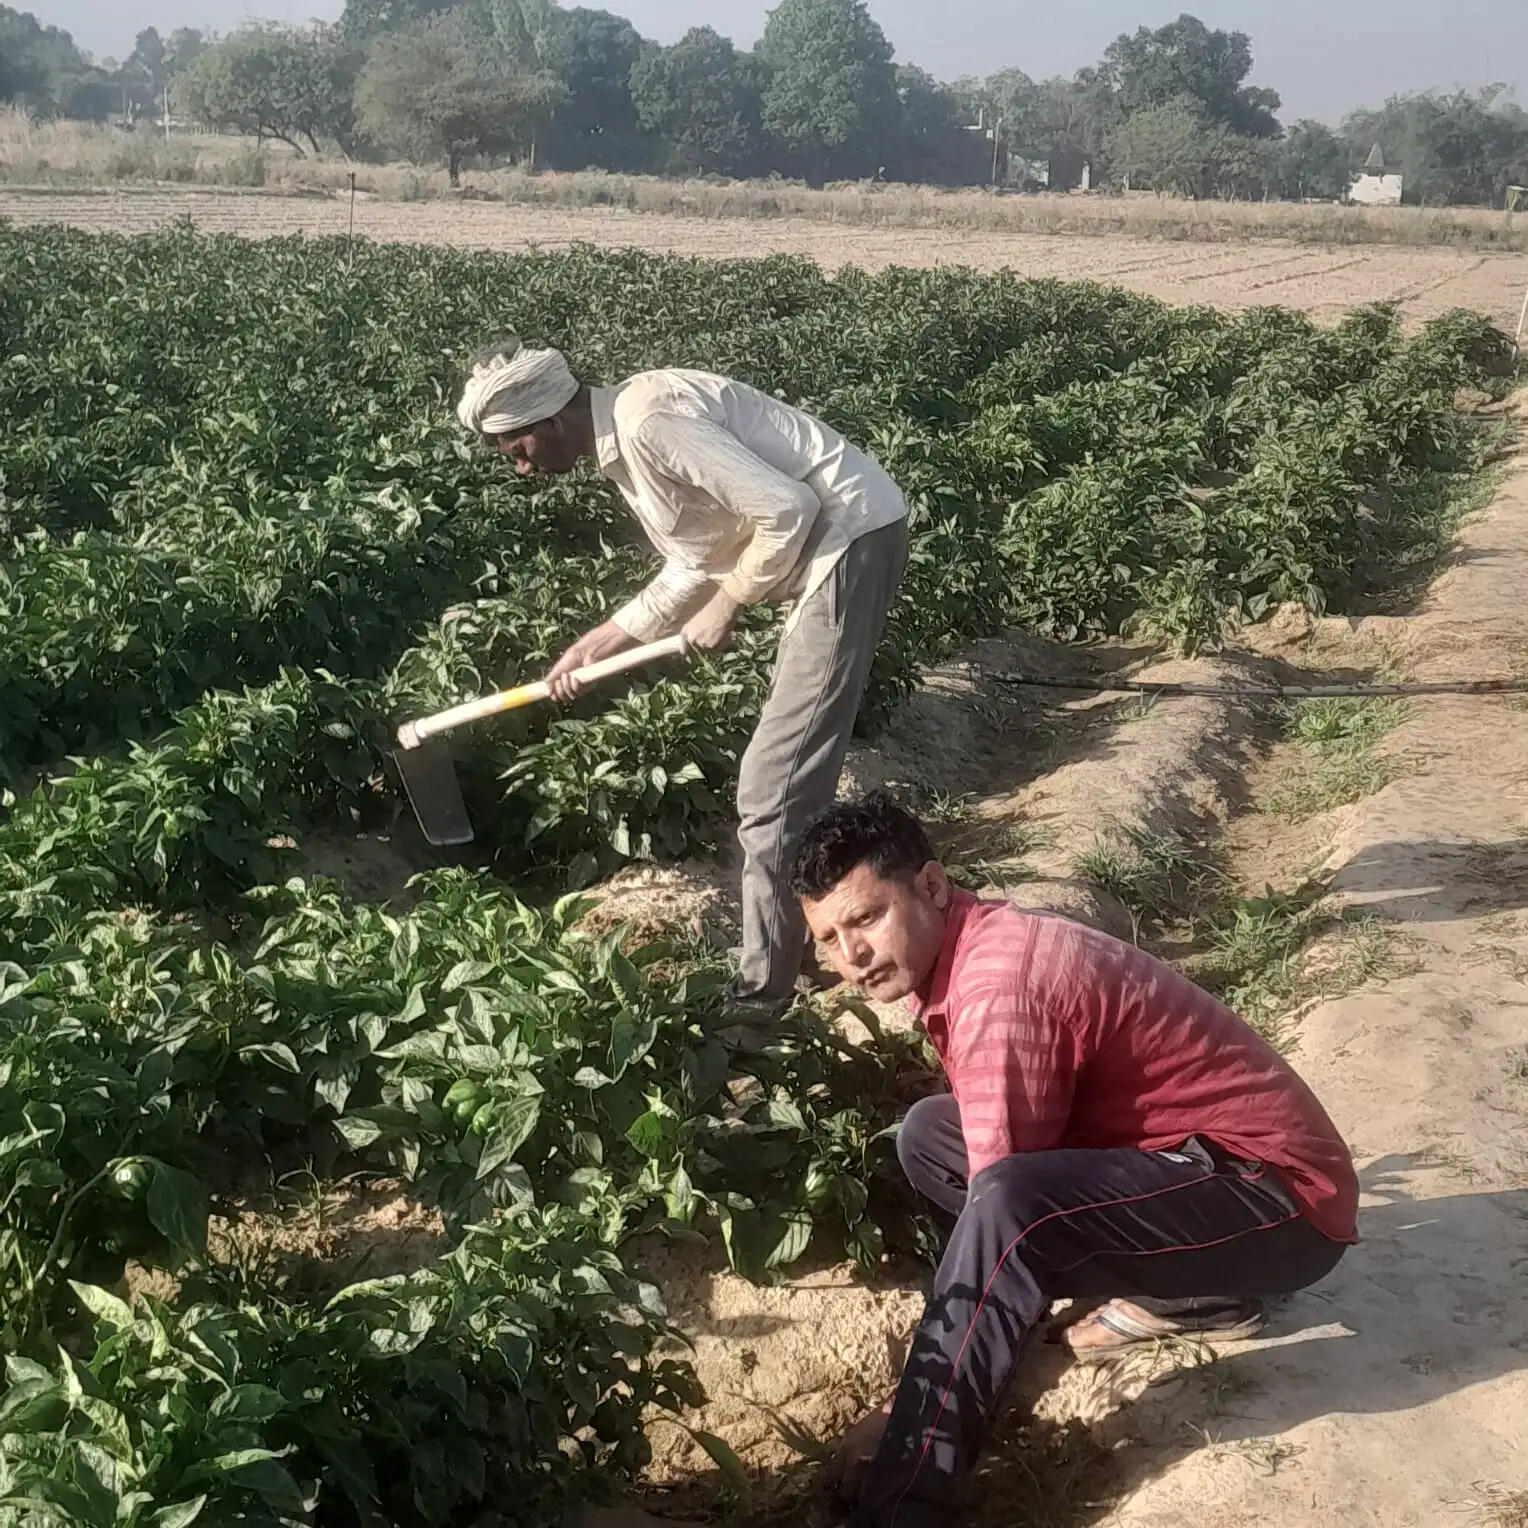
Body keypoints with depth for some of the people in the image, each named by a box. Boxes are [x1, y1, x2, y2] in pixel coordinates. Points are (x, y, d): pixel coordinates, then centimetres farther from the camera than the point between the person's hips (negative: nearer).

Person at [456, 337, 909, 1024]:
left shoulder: (650, 423, -22)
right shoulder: (622, 438, 10)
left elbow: (785, 510, -24)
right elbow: (698, 562, 18)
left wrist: (727, 607, -11)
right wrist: (601, 641, 16)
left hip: (852, 536, -11)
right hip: (826, 540, 11)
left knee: (773, 787, -9)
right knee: (794, 767, 22)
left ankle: (762, 998, 0)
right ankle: (816, 932, 39)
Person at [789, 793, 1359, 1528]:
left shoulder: (997, 983, -24)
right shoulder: (971, 950, 4)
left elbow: (1006, 1211, -22)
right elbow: (1008, 1147, 13)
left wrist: (922, 1405, -14)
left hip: (1280, 1194, -10)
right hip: (1199, 1157, 10)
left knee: (1011, 1208, -34)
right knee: (930, 1136, 10)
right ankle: (1182, 1293, 9)